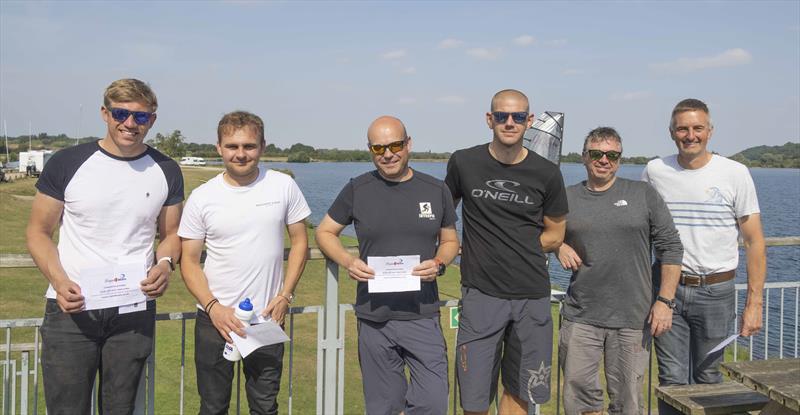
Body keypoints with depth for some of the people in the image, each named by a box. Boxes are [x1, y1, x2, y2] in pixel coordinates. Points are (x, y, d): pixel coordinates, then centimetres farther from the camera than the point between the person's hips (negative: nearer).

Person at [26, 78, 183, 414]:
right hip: (71, 309, -2)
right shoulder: (66, 164, -3)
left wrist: (164, 263, -9)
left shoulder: (166, 172, 4)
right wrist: (59, 281, -15)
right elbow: (38, 232, 2)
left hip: (134, 311, 2)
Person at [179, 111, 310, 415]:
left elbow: (299, 241, 5)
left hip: (268, 320, 0)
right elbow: (189, 261, 0)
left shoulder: (283, 186, -2)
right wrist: (213, 307, -15)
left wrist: (285, 295, -5)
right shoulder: (202, 198, -4)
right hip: (215, 319, 0)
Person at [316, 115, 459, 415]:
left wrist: (438, 264, -9)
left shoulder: (436, 190, 4)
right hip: (374, 319, 0)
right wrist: (348, 262, -9)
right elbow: (324, 232, 10)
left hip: (422, 317, 0)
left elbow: (450, 241, 14)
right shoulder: (357, 189, 1)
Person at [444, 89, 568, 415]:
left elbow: (554, 235, 10)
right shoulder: (463, 163, 1)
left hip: (532, 296, 2)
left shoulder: (546, 174, 2)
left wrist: (506, 248, 2)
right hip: (481, 293, -1)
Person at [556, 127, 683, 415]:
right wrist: (558, 246, -2)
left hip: (633, 317, -1)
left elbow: (670, 248, 2)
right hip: (580, 317, 2)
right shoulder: (567, 198, 7)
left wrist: (665, 301, -4)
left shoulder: (643, 194, 3)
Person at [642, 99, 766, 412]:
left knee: (708, 379, 9)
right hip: (668, 289, 1)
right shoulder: (655, 172, 2)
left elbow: (754, 242, -1)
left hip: (715, 291, -1)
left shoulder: (734, 174, -3)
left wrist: (754, 303, -7)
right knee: (672, 381, 2)